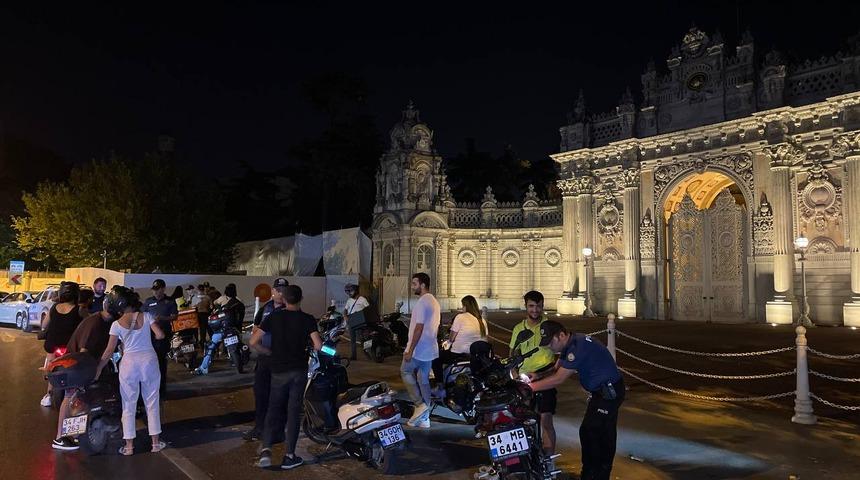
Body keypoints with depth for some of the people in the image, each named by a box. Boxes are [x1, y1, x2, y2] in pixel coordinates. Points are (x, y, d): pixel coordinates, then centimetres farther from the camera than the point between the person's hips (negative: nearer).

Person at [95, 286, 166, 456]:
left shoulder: (117, 324, -3)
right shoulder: (146, 316, -2)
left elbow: (109, 351, -2)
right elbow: (160, 335, -8)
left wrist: (98, 369, 7)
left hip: (129, 363, -1)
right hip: (149, 360, 1)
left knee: (129, 406, 11)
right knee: (152, 403, 12)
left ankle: (129, 445, 14)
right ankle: (155, 441, 18)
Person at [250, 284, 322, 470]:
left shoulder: (273, 317, -3)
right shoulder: (307, 319, -6)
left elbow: (253, 342, -7)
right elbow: (318, 345, -15)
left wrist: (269, 352, 9)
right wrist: (308, 349, 6)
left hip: (278, 371, 1)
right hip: (299, 370, -1)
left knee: (274, 409, 12)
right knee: (294, 411, 7)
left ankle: (266, 449, -5)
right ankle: (289, 456, 9)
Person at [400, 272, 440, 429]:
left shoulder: (422, 302, -17)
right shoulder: (434, 302, 14)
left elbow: (419, 328, -21)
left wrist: (410, 350, -19)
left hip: (418, 349, -9)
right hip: (430, 350, 9)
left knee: (405, 371, 9)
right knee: (424, 379, 11)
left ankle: (420, 404, 3)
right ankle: (424, 418, 14)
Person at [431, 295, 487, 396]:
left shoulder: (460, 317, -11)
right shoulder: (482, 320, 5)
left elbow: (451, 338, -11)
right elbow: (485, 339, 7)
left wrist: (447, 342, 11)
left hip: (459, 354, -7)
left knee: (436, 359, 13)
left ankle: (440, 388, 8)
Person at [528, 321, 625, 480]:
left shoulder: (579, 346, -27)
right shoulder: (569, 345, 4)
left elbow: (558, 379, -27)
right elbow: (556, 370, 7)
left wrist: (532, 387, -22)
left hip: (610, 391, -10)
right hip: (601, 391, 10)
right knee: (587, 431, 14)